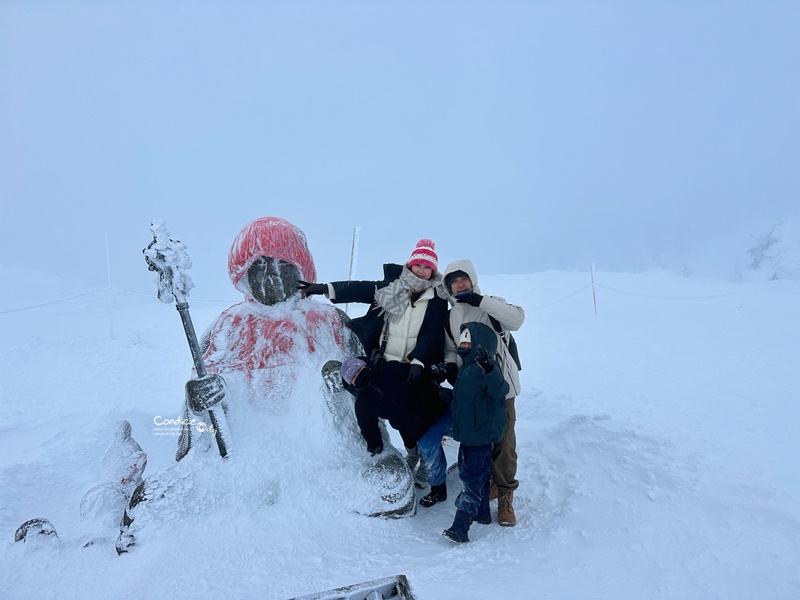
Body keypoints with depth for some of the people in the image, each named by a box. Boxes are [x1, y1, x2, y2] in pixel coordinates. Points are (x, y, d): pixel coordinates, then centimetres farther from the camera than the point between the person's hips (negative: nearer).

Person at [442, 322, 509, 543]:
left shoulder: (486, 368, -17)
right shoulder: (466, 368, 13)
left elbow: (499, 390, -35)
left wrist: (489, 370, -48)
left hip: (480, 436, -10)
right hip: (468, 435, 10)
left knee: (471, 479, -8)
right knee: (478, 477, 22)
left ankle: (460, 527, -7)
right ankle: (482, 513, 37)